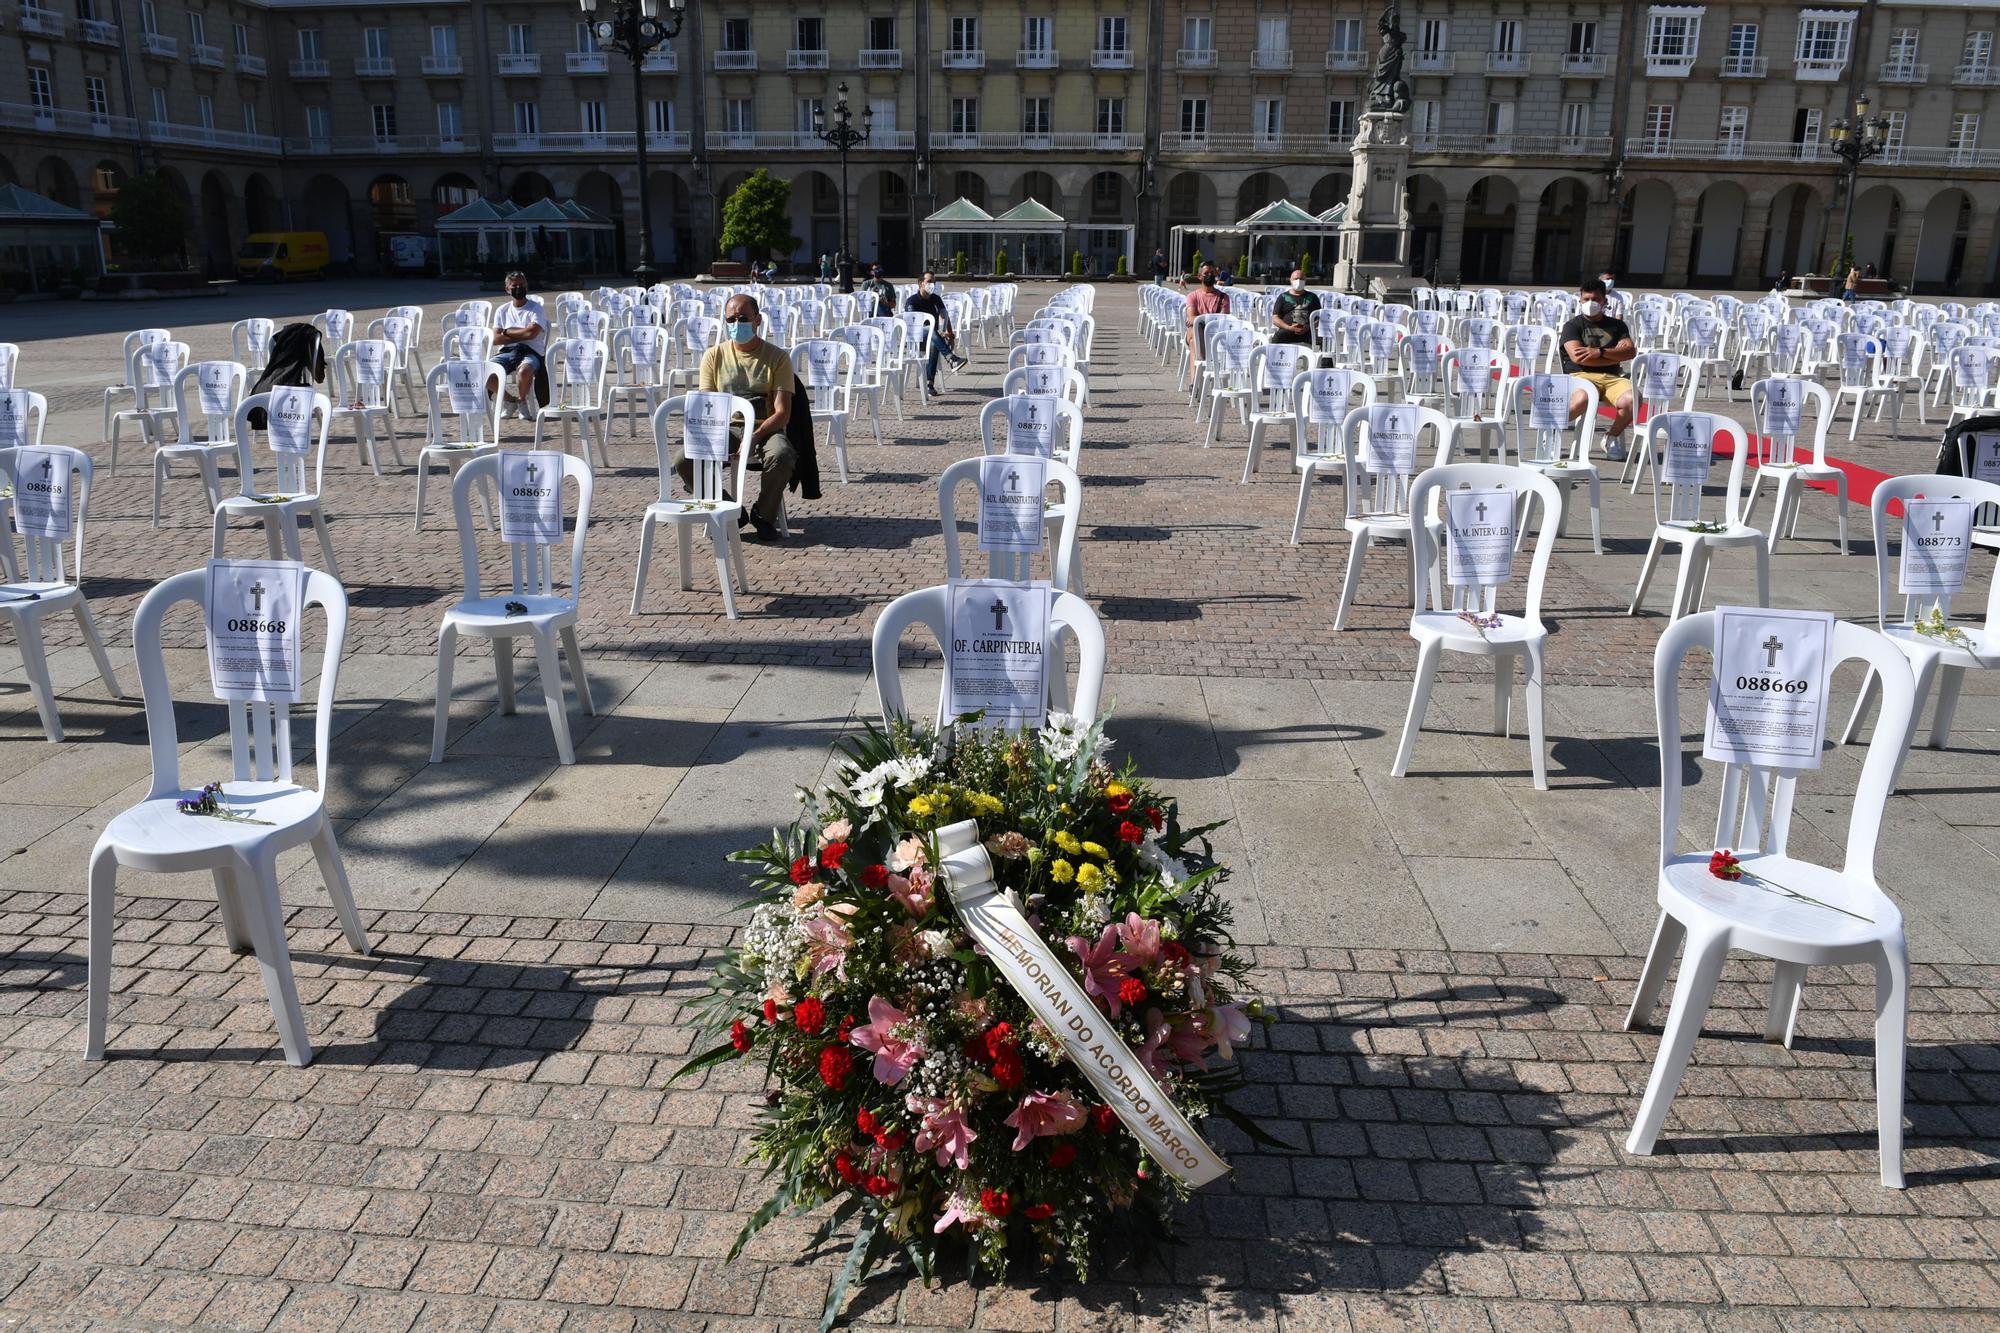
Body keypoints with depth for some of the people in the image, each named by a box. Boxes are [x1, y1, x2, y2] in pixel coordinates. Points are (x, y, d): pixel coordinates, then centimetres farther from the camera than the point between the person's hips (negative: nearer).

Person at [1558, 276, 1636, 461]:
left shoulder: (1616, 325, 21)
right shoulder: (1573, 326, 11)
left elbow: (1631, 352, 4)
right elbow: (1577, 357, -6)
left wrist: (1600, 352, -11)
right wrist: (1615, 355, 0)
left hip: (1612, 377, 3)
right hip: (1581, 376, -3)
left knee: (1631, 400, -31)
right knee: (1581, 399, -41)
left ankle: (1613, 437, -2)